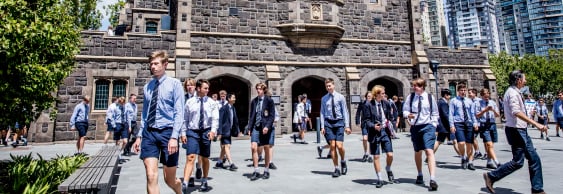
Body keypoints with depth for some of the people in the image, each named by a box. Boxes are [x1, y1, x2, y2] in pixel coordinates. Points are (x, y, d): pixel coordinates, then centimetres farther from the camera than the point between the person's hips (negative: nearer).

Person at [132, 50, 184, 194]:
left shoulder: (174, 84, -3)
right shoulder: (147, 87, 10)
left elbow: (179, 112, -9)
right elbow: (144, 113, 16)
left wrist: (174, 137, -18)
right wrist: (139, 135, 12)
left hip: (167, 132, -3)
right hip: (149, 133, 3)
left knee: (170, 180, 8)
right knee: (151, 176, -8)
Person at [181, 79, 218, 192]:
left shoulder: (212, 103, 2)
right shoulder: (190, 102, 3)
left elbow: (215, 119, -5)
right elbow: (185, 119, 6)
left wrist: (213, 130, -21)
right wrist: (183, 133, 2)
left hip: (206, 132, 1)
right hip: (192, 132, -1)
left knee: (205, 159, 12)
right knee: (190, 157, -12)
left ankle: (204, 182, 29)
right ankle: (185, 183, -13)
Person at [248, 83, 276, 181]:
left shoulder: (269, 100, -2)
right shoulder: (254, 101, 10)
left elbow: (272, 115, -6)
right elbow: (251, 115, 13)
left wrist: (267, 126, -17)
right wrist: (250, 127, 4)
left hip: (265, 128, -3)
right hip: (256, 127, 3)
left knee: (266, 149, 6)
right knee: (253, 147, -9)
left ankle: (266, 171, 20)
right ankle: (256, 171, 2)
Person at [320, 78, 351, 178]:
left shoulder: (340, 97, 1)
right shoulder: (324, 99, 7)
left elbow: (345, 111, 1)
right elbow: (322, 113, 8)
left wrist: (347, 126, -4)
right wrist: (322, 126, 1)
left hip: (339, 122, -2)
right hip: (328, 123, 2)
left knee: (339, 146, -9)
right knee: (332, 146, 1)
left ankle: (343, 161, 23)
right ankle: (336, 168, 12)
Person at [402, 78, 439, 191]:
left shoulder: (430, 98, -2)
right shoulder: (410, 97, -1)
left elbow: (435, 113, 7)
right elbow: (405, 110, 4)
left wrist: (433, 125, -1)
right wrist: (407, 115, -18)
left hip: (427, 127, -3)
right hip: (415, 127, 3)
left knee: (429, 151, -17)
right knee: (417, 152, 17)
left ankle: (433, 180, -19)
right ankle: (420, 175, 37)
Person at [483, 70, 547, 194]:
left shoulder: (513, 92, 17)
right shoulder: (513, 93, -15)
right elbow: (516, 112, -29)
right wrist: (536, 124, -32)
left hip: (521, 131, 10)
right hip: (516, 131, -10)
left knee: (534, 159, 10)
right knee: (518, 162, -6)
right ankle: (491, 176, 3)